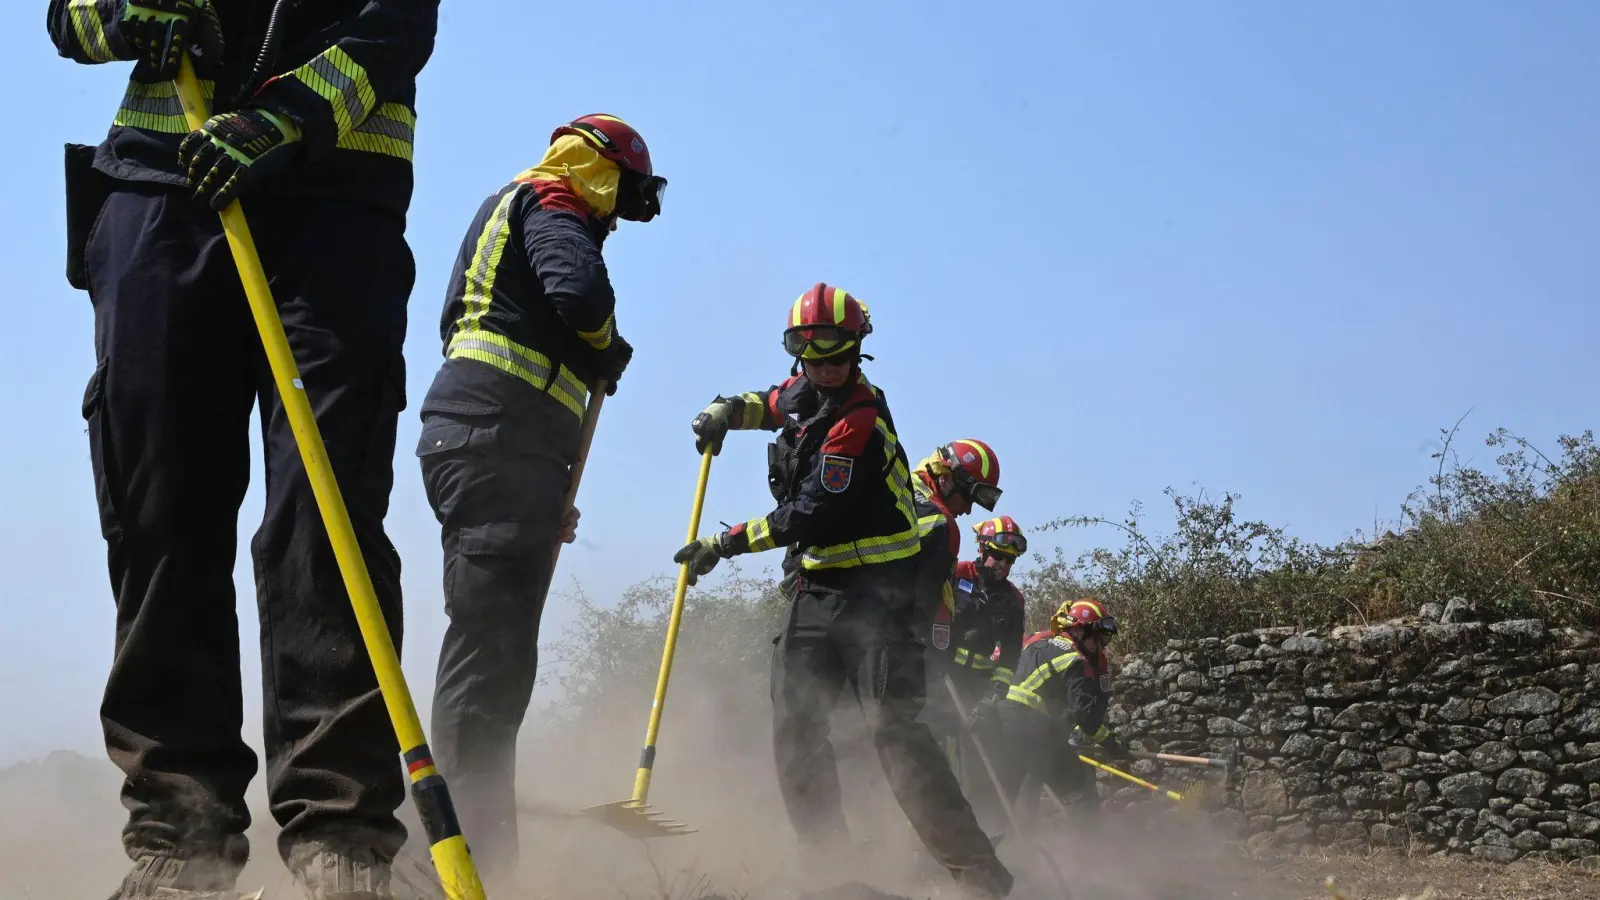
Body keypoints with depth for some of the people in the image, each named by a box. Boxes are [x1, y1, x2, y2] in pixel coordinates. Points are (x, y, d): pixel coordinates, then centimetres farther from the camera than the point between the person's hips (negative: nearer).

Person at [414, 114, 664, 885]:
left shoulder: (508, 214, 31)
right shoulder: (548, 203, 2)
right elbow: (580, 294, -21)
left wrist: (549, 495, 25)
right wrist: (609, 349, 3)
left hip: (492, 451, 10)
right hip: (497, 447, -10)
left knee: (495, 654, 8)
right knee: (490, 650, -16)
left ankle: (478, 853, 10)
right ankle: (473, 853, -20)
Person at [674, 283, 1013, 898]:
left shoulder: (860, 420, -17)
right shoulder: (804, 392, 9)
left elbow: (809, 516, -20)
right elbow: (772, 404, 35)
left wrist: (724, 545, -14)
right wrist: (728, 410, 11)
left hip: (869, 588, -9)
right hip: (814, 587, 9)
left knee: (893, 727, -18)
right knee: (794, 729, 1)